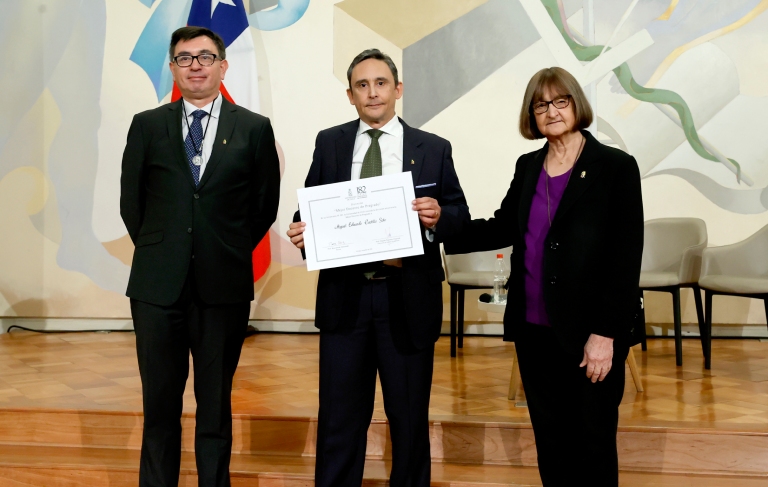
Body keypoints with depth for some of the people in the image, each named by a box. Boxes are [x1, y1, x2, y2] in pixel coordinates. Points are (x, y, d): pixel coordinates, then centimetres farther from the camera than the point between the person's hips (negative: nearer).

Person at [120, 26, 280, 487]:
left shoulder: (255, 129, 2)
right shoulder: (147, 125, 6)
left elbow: (266, 206, 7)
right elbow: (131, 202, 11)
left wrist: (230, 253, 7)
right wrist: (159, 251, 9)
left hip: (224, 286, -1)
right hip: (158, 285, 1)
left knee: (216, 405, 10)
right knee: (160, 404, 10)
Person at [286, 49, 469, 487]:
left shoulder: (433, 149, 2)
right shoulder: (329, 143, 7)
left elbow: (461, 215, 2)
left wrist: (439, 217, -20)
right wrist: (303, 230, -15)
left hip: (408, 298, -1)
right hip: (344, 295, 1)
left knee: (410, 414, 12)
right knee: (340, 414, 10)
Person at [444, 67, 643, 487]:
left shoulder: (616, 168, -7)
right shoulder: (527, 167, 9)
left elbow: (626, 258, -11)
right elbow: (503, 229, 14)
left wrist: (605, 334, -15)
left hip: (589, 335, -5)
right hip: (534, 330, 5)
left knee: (592, 446, 6)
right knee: (550, 442, 15)